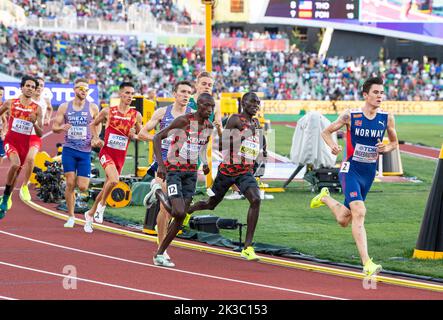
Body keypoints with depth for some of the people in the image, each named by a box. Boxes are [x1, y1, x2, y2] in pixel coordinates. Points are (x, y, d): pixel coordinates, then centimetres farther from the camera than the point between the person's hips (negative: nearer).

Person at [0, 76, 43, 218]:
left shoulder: (37, 109, 0)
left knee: (16, 174, 12)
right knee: (15, 164, -30)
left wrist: (34, 123, -20)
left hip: (25, 144, 3)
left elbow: (40, 134, -1)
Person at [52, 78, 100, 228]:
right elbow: (54, 127, 5)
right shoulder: (64, 107, 2)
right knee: (70, 183, -7)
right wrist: (61, 128, -18)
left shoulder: (93, 108, 1)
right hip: (69, 149, 0)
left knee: (82, 187, -7)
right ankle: (71, 216, 6)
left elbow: (98, 126, 13)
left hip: (85, 151, 0)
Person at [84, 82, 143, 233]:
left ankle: (90, 214, 30)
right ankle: (101, 205, -4)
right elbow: (93, 124, 13)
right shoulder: (108, 111, -2)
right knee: (114, 180, -28)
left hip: (121, 156, 4)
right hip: (106, 152, -4)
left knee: (107, 187, 11)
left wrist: (134, 136, -7)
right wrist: (96, 138, -3)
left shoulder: (136, 115, 2)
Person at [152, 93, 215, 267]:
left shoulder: (209, 126, 3)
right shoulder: (184, 120, -18)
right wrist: (160, 165, -26)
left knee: (181, 217, 1)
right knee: (179, 213, -20)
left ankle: (160, 254, 12)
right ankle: (161, 196, 13)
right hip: (174, 170, -6)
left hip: (191, 172, 6)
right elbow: (157, 137, -18)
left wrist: (205, 162, 10)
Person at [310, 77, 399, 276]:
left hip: (369, 174, 5)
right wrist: (333, 145, -19)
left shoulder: (387, 118, -2)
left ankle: (325, 197, 46)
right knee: (359, 212, -24)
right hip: (351, 170, -5)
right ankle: (367, 263, -23)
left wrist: (386, 148, -9)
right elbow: (326, 132, 2)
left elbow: (394, 142, 14)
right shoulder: (350, 116, -10)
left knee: (343, 220, 14)